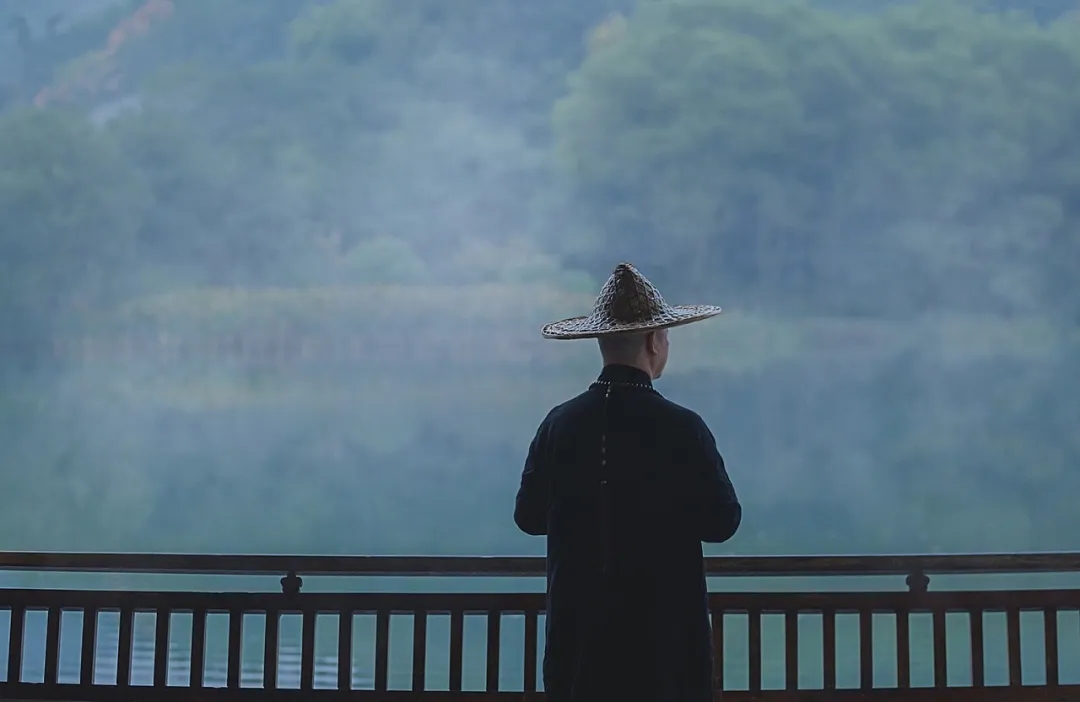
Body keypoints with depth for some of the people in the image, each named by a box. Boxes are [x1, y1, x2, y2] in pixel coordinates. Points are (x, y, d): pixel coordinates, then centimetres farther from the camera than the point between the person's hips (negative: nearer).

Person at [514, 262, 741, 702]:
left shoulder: (559, 424, -3)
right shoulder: (682, 429, -13)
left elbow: (528, 516, 4)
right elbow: (722, 523, -7)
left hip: (578, 628, 3)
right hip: (663, 630, -3)